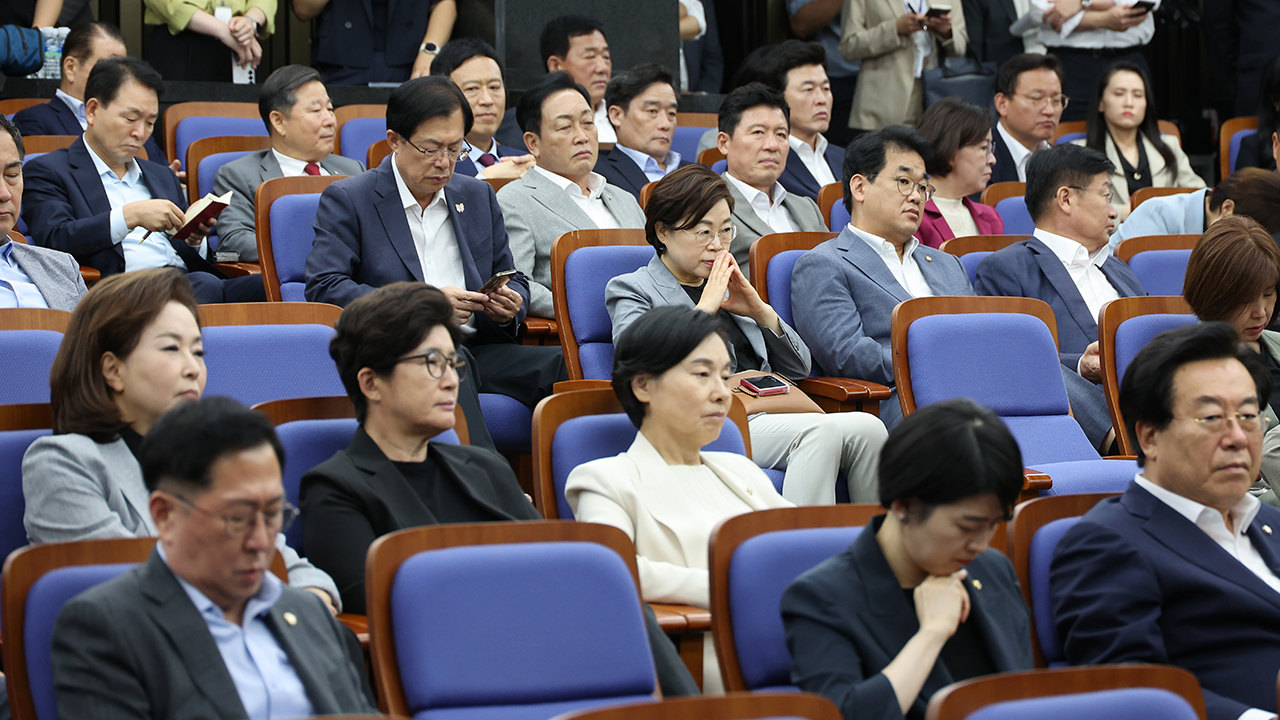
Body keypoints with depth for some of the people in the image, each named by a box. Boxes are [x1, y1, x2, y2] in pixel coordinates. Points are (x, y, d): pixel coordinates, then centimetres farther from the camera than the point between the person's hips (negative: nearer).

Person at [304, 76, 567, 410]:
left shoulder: (478, 197, 23)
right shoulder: (347, 200, 5)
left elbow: (514, 282, 29)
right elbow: (323, 289, -7)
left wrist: (510, 307, 2)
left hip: (477, 349, 5)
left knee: (562, 364, -26)